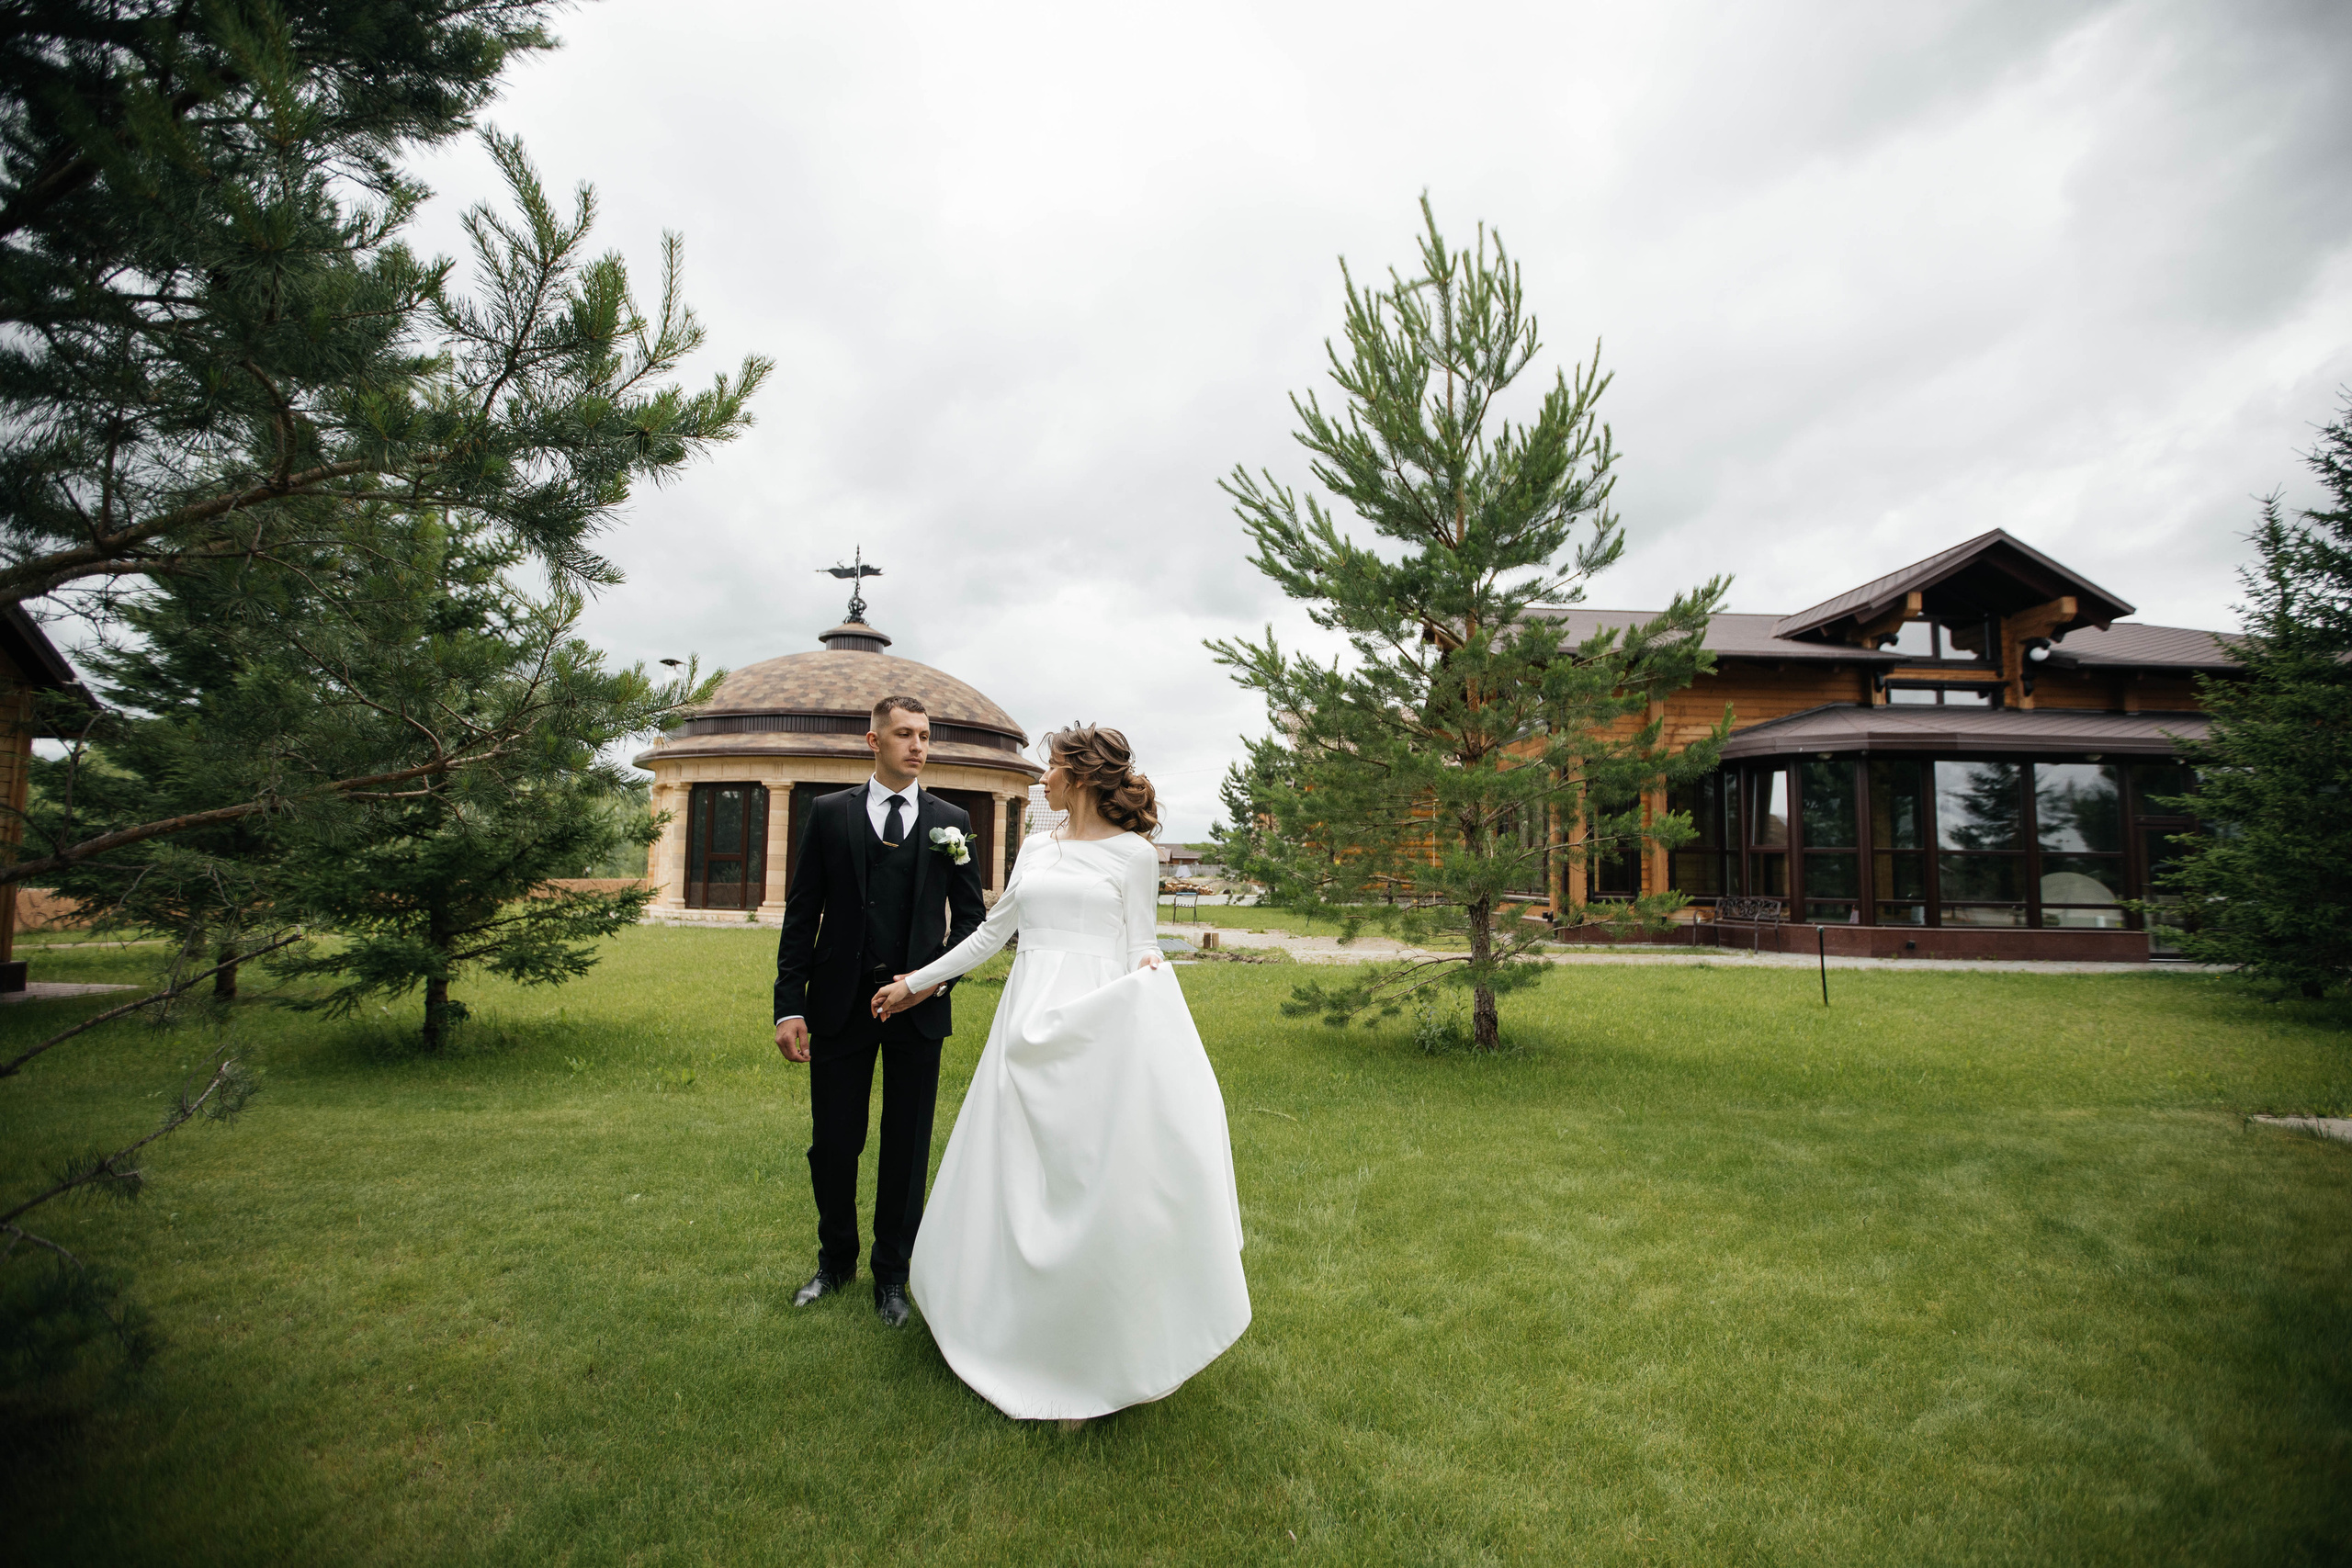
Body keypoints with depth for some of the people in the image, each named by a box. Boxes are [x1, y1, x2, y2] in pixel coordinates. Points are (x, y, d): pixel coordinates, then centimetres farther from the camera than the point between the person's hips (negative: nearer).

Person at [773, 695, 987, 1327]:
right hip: (840, 1002, 0)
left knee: (907, 1148, 10)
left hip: (918, 1002, 0)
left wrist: (938, 975, -9)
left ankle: (891, 1274, 30)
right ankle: (836, 1259, 35)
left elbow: (971, 915, 6)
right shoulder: (829, 813, 3)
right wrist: (789, 1005, -4)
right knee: (832, 1143, 10)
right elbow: (802, 913, 1)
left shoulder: (951, 821, 4)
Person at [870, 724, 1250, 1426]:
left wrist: (1147, 974, -18)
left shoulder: (1134, 853, 0)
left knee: (1095, 1191, -1)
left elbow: (1140, 953, 2)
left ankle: (1091, 1367, 15)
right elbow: (991, 932, 20)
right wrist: (916, 981, 22)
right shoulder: (1035, 849, 14)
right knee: (1019, 1187, 10)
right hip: (1030, 1028, 5)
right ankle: (1024, 1343, 28)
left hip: (1098, 1033, -5)